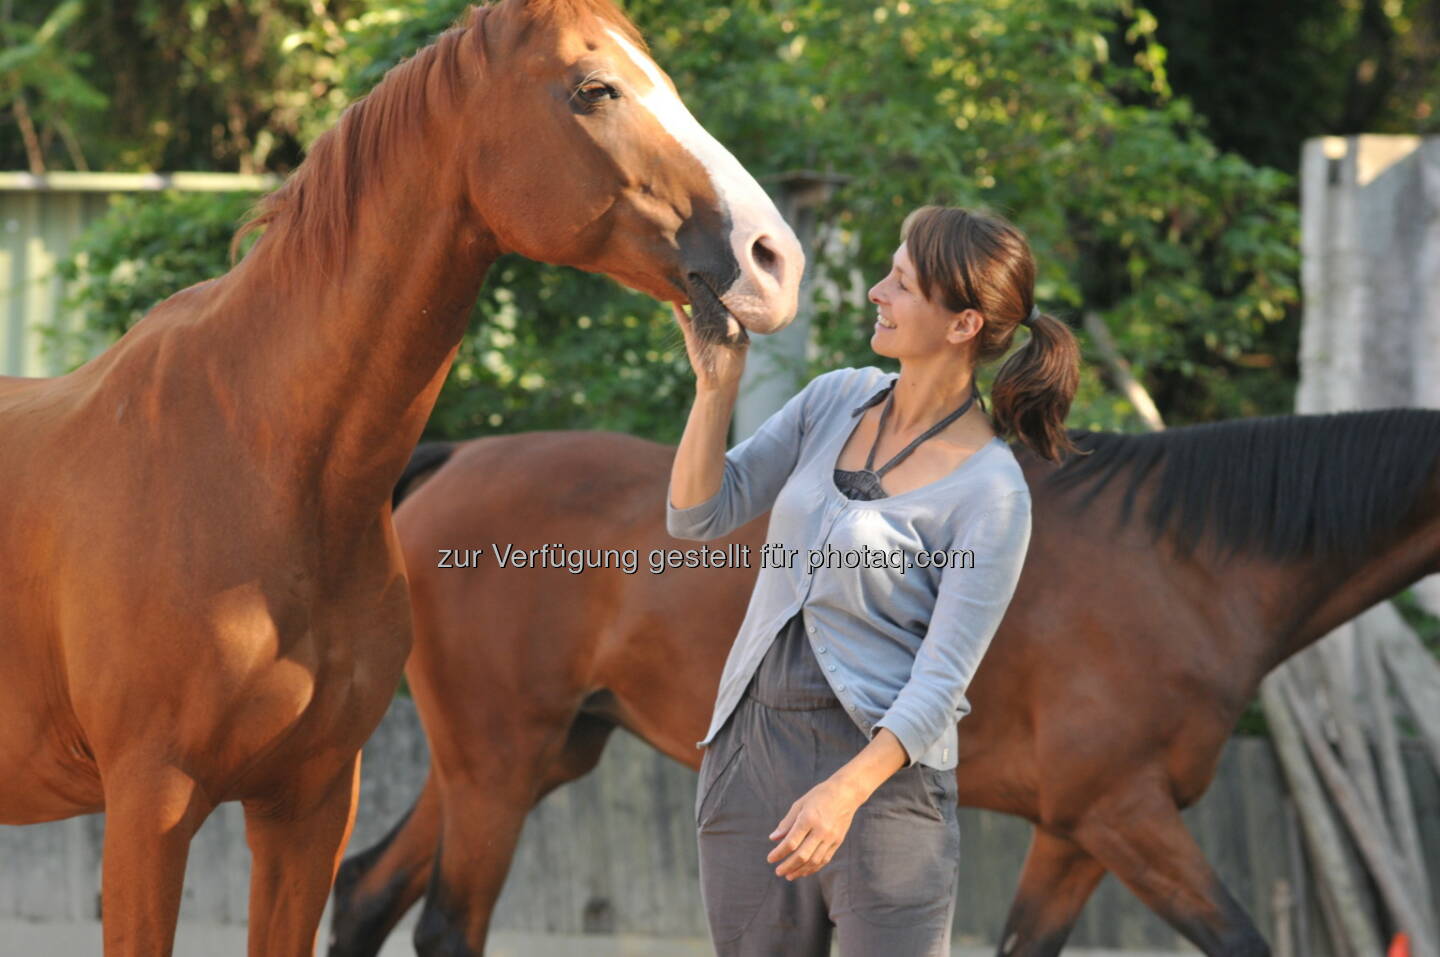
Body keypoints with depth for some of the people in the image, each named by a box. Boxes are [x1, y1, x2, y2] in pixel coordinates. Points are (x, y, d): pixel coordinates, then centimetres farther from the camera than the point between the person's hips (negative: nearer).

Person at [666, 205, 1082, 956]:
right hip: (751, 748, 6)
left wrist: (846, 791, -28)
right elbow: (697, 517, 5)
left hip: (882, 770, -6)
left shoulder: (990, 493, -13)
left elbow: (941, 682, -16)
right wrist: (717, 387, -9)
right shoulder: (838, 400, 5)